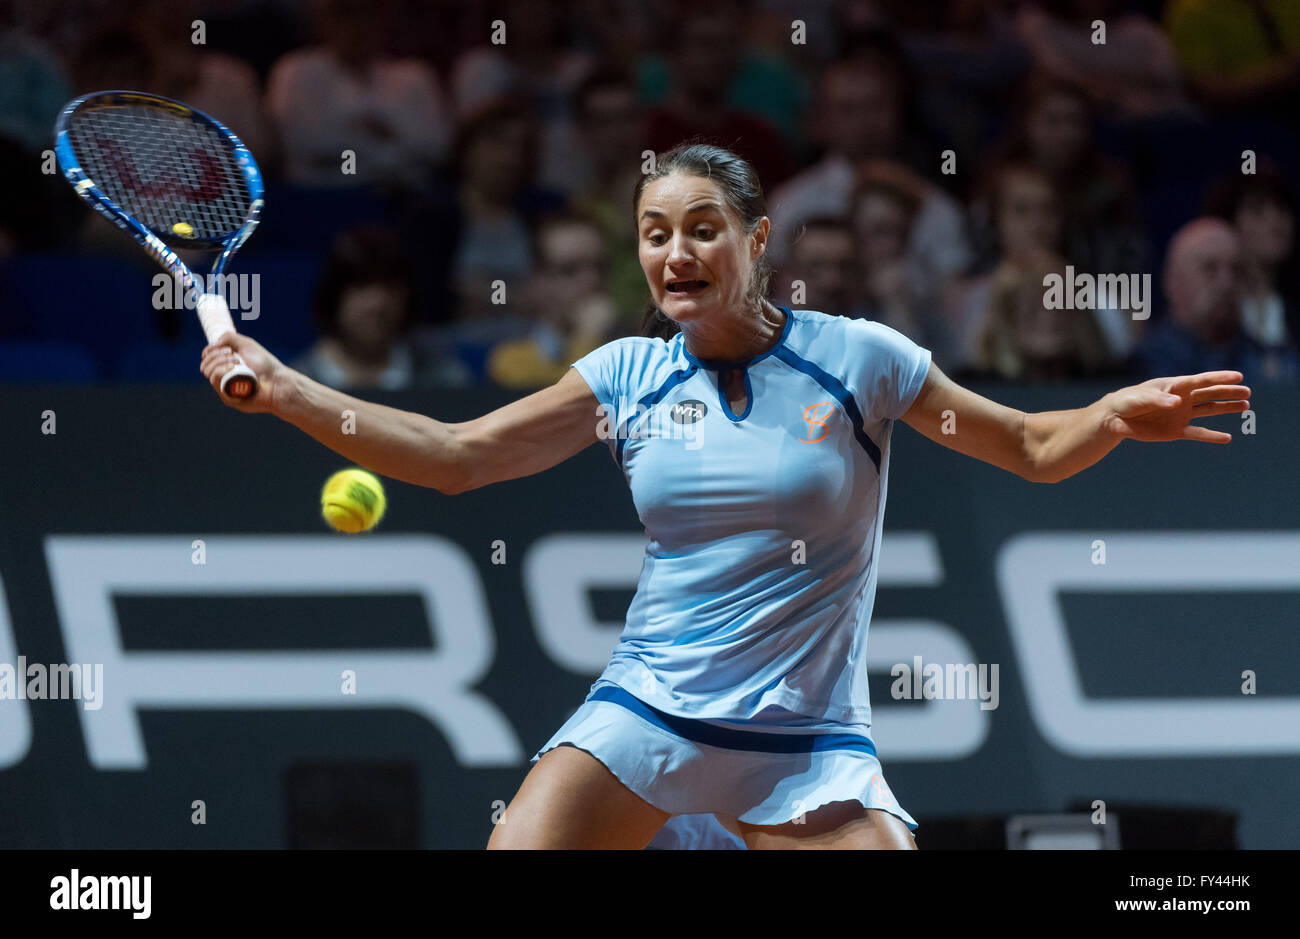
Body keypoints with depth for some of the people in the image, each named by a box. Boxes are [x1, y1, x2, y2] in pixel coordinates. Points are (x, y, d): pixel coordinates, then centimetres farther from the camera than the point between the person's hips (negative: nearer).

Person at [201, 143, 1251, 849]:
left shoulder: (859, 359, -3)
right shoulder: (629, 376, 4)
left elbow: (1035, 447, 2)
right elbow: (455, 454, 5)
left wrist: (1117, 416, -20)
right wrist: (284, 391, -4)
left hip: (808, 748, -2)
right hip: (642, 716, 2)